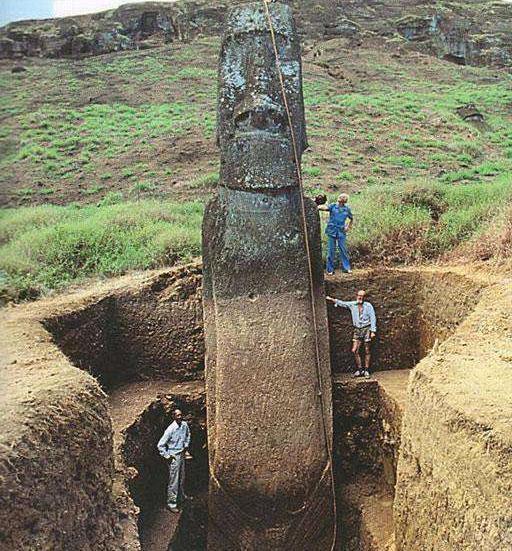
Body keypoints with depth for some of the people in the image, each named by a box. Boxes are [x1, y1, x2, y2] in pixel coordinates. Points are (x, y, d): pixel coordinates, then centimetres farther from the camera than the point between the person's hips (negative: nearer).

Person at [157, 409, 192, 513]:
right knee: (174, 481, -3)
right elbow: (160, 445, -19)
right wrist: (167, 456, -15)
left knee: (182, 479, 20)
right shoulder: (170, 429, -23)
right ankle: (171, 503, 8)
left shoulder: (185, 425, -3)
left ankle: (181, 498, 37)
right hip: (174, 457, -7)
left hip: (182, 454, 7)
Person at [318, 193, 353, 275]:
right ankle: (330, 270, 8)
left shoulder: (347, 209, 8)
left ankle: (346, 268, 14)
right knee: (331, 251, 1)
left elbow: (351, 219, 23)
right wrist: (319, 207, -39)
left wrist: (348, 227, 10)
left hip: (341, 232, 1)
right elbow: (325, 207, -19)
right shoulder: (333, 206, 2)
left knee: (343, 250, 3)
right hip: (332, 231, -1)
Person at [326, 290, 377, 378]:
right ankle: (359, 369, 9)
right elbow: (342, 303, 9)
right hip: (357, 330, 4)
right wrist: (332, 299, -5)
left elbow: (373, 318, -5)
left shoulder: (368, 306, -4)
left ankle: (366, 370, 10)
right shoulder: (352, 304, 6)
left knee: (367, 351, 1)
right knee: (354, 350, -2)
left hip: (367, 329, -4)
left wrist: (373, 331, -11)